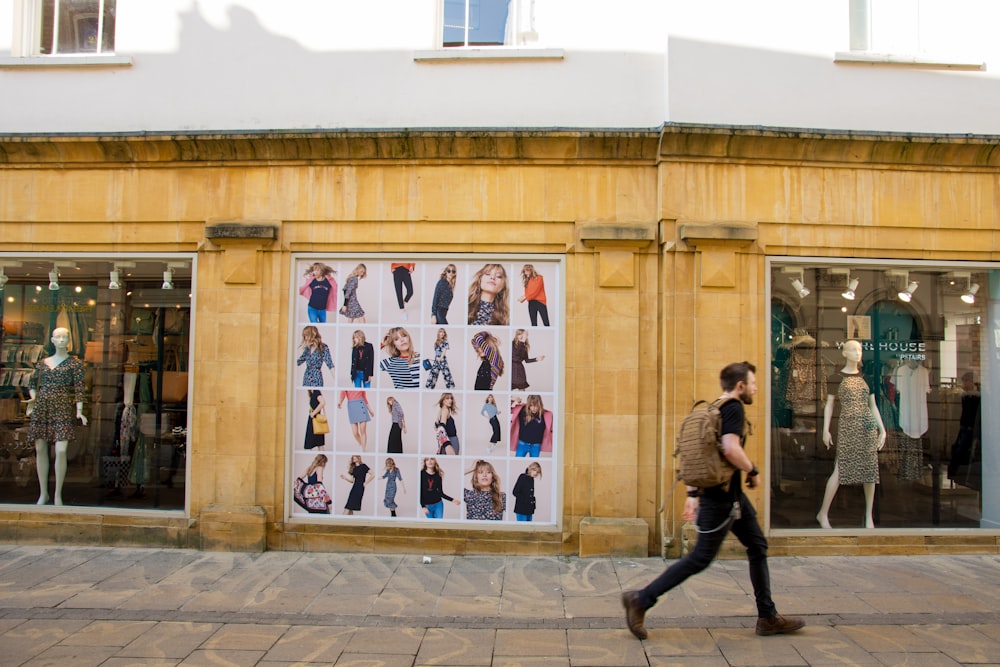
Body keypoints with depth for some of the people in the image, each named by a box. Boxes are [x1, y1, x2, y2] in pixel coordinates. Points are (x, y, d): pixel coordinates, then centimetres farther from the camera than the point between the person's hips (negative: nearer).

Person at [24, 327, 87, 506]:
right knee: (40, 450, 5)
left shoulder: (75, 363, 4)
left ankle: (58, 494, -2)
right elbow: (33, 384, 21)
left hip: (63, 408, -4)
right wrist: (32, 398, 0)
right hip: (41, 407, 4)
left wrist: (79, 411, -12)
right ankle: (43, 493, 17)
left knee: (61, 450, -13)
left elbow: (79, 389, -2)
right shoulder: (43, 363, 14)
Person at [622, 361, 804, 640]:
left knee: (758, 546, 16)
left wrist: (692, 494, 15)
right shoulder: (734, 408, -14)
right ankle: (640, 600, 0)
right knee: (700, 558, -5)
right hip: (722, 498, -10)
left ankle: (768, 617, 24)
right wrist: (753, 471, -11)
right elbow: (731, 449, -29)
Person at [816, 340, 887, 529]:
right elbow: (829, 405, 4)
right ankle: (823, 513, 3)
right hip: (848, 426, -4)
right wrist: (826, 430, -3)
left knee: (870, 469, 2)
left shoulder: (866, 377, 14)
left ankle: (869, 515, 13)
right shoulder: (836, 378, 3)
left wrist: (882, 429, 8)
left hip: (868, 426, 4)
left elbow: (873, 405, 15)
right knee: (841, 469, -7)